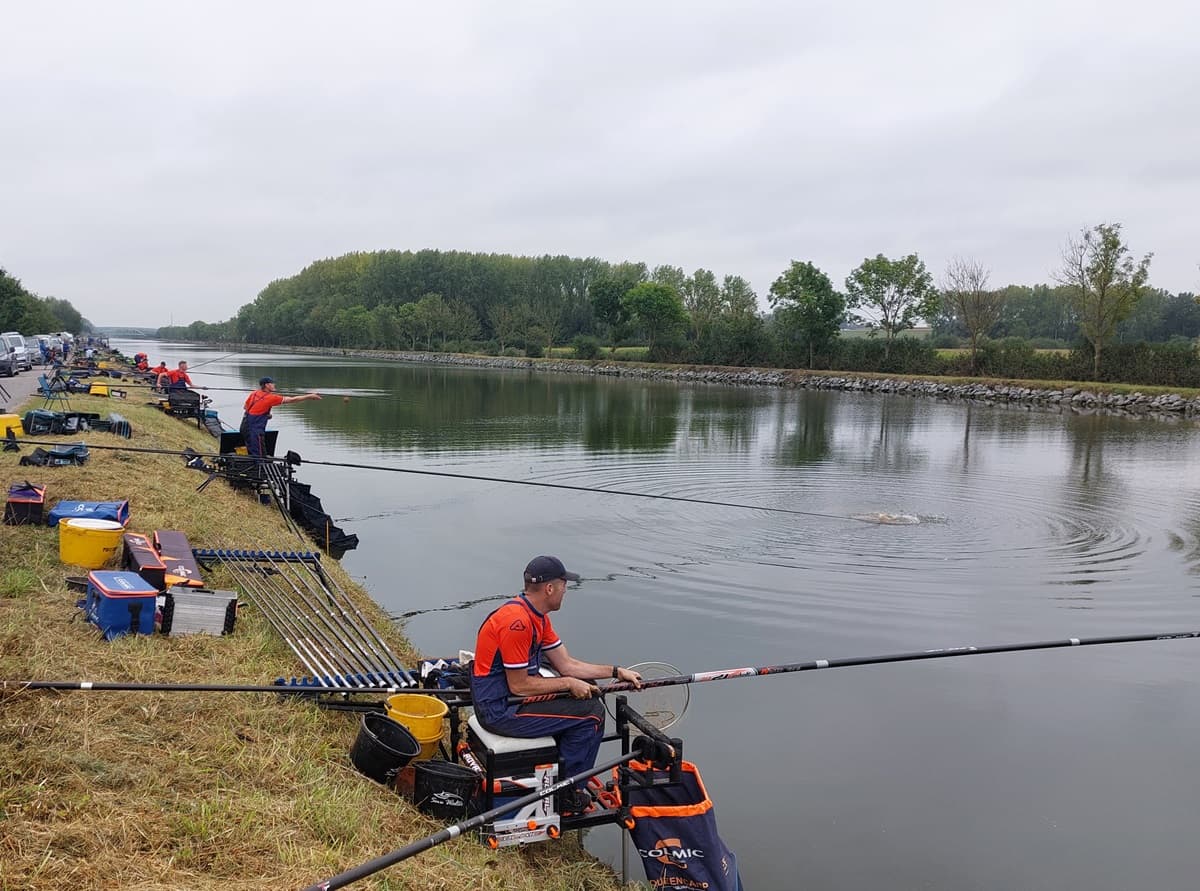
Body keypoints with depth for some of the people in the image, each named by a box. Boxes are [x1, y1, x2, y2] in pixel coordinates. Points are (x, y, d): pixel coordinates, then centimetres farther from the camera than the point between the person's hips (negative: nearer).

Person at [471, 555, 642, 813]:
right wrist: (569, 684, -14)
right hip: (500, 711, -11)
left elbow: (567, 665, 11)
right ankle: (567, 793, 3)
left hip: (507, 698, 11)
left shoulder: (537, 616, 7)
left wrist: (616, 671, 6)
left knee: (586, 689, 16)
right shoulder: (517, 622, -25)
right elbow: (518, 686, -23)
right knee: (591, 712, -12)